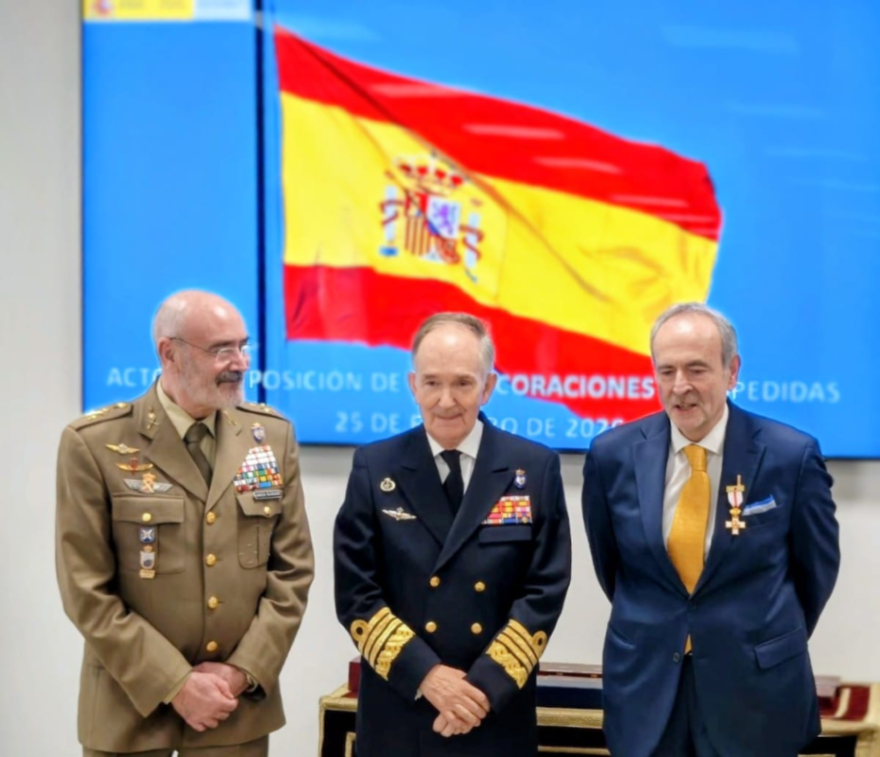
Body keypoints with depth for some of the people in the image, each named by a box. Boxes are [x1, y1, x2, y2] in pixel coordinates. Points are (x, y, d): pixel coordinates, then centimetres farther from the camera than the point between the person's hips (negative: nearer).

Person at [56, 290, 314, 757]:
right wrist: (175, 685, -13)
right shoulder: (94, 443, -8)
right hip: (131, 706, -3)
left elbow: (293, 569, 4)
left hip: (239, 704, 3)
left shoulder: (273, 435, 4)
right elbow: (87, 591, -10)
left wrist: (244, 671, -7)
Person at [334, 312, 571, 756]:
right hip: (398, 712, 0)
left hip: (498, 714, 0)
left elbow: (545, 591, -3)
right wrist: (424, 674, -13)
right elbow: (355, 592, -3)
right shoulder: (374, 467, 1)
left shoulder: (536, 468, 1)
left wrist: (487, 684, -13)